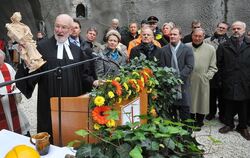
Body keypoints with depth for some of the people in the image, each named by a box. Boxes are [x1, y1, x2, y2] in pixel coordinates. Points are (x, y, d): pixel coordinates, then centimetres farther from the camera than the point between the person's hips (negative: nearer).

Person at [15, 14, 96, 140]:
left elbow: (82, 74, 13)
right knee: (52, 132, 6)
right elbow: (33, 74, -9)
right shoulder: (42, 47, -3)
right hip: (51, 102, -3)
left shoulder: (76, 50, 10)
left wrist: (92, 82, -4)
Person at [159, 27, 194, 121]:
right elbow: (162, 66, 2)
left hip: (182, 84, -1)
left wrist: (178, 77, -15)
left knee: (184, 109, 3)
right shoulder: (164, 49, 7)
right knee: (170, 110, 9)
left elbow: (190, 66, -6)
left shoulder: (187, 49, 2)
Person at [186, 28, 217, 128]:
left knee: (201, 101, 8)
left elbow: (213, 67, 5)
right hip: (187, 81, 0)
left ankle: (199, 122, 26)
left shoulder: (210, 49, 3)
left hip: (202, 82, 0)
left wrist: (207, 76, -6)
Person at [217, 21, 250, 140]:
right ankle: (229, 124, 28)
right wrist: (220, 78, -1)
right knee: (229, 106, 11)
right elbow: (219, 64, 4)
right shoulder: (224, 46, 5)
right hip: (229, 83, 0)